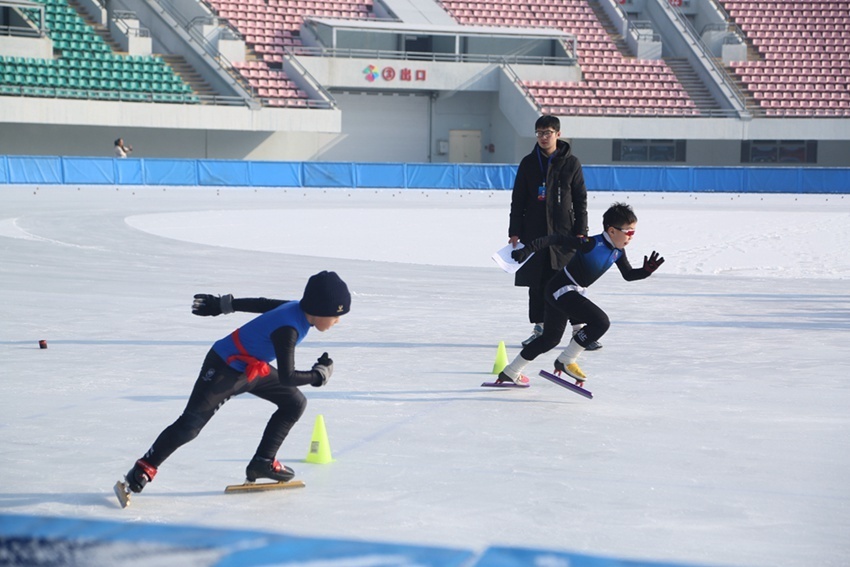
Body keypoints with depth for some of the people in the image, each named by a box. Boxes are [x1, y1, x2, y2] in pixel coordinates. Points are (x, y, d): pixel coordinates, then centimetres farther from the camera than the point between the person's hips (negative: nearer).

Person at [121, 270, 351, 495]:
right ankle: (145, 468, 3)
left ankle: (263, 462, 12)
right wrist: (319, 375, -18)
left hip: (252, 367, 10)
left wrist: (224, 304, 20)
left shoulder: (297, 308, -4)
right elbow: (286, 377, -32)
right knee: (189, 425, -9)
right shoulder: (288, 329, -32)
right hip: (224, 368, -10)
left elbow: (261, 304, 9)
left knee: (295, 403, 6)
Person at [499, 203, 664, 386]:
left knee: (550, 338, 21)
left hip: (576, 292, 10)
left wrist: (646, 270, -6)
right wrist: (528, 250, -32)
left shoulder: (618, 251, 2)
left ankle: (510, 372, 34)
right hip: (560, 289, -10)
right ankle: (565, 361, -8)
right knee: (601, 321, -21)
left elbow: (628, 275, 14)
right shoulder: (592, 244, -24)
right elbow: (557, 239, -25)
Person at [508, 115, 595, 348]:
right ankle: (539, 327, 13)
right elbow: (518, 200, 8)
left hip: (564, 232, -2)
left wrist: (581, 232, -4)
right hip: (534, 233, 2)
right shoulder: (528, 163, 6)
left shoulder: (571, 163, 2)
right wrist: (514, 231, 2)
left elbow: (580, 200, 3)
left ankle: (579, 329, 2)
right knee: (537, 283, 5)